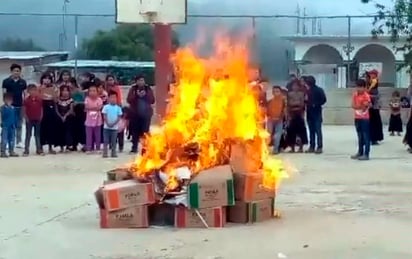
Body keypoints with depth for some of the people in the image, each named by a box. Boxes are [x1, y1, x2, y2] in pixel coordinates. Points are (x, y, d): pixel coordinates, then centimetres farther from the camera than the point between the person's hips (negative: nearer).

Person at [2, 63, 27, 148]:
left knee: (19, 125, 8)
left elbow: (25, 94, 9)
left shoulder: (23, 82, 6)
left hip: (20, 106, 2)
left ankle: (19, 142, 15)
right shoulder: (6, 81, -2)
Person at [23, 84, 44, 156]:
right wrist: (26, 118, -9)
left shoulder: (40, 99, -2)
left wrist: (41, 117, -2)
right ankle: (26, 150, 7)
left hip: (37, 119, 2)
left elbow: (42, 109, 4)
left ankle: (39, 150, 15)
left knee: (38, 135, 9)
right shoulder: (26, 100, -7)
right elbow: (24, 110, -4)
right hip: (29, 120, -1)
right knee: (28, 135, 3)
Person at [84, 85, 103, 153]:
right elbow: (86, 107, -13)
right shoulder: (87, 99, 0)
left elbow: (99, 107, -14)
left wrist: (91, 107, -12)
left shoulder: (99, 99, -2)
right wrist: (95, 107, -14)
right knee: (89, 135, 1)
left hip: (97, 120, 0)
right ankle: (88, 148, 5)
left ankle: (98, 148, 17)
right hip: (89, 120, 0)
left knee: (97, 135, 8)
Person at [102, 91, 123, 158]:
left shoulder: (118, 108, 1)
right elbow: (104, 116, -4)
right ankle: (105, 153, 6)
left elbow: (119, 117, -1)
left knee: (113, 141, 6)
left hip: (115, 127, 1)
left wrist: (114, 124, -13)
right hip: (106, 127, -1)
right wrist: (108, 123, -15)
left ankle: (113, 153, 12)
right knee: (106, 141, 2)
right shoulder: (106, 107, -2)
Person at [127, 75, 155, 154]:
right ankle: (134, 148, 12)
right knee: (135, 131, 2)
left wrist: (145, 95, -15)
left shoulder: (148, 89, 5)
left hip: (146, 113, 0)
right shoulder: (133, 89, 4)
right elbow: (129, 100, -4)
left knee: (145, 131, -6)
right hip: (135, 113, 0)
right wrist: (137, 95, -17)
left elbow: (152, 100, -1)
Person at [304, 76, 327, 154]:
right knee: (311, 130, 8)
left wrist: (316, 105, -13)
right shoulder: (308, 91, 10)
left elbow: (323, 100, -9)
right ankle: (312, 146, 13)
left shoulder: (319, 90, -5)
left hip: (317, 113, -6)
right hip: (309, 113, 6)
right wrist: (307, 104, -2)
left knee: (318, 130, -6)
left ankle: (319, 147, -5)